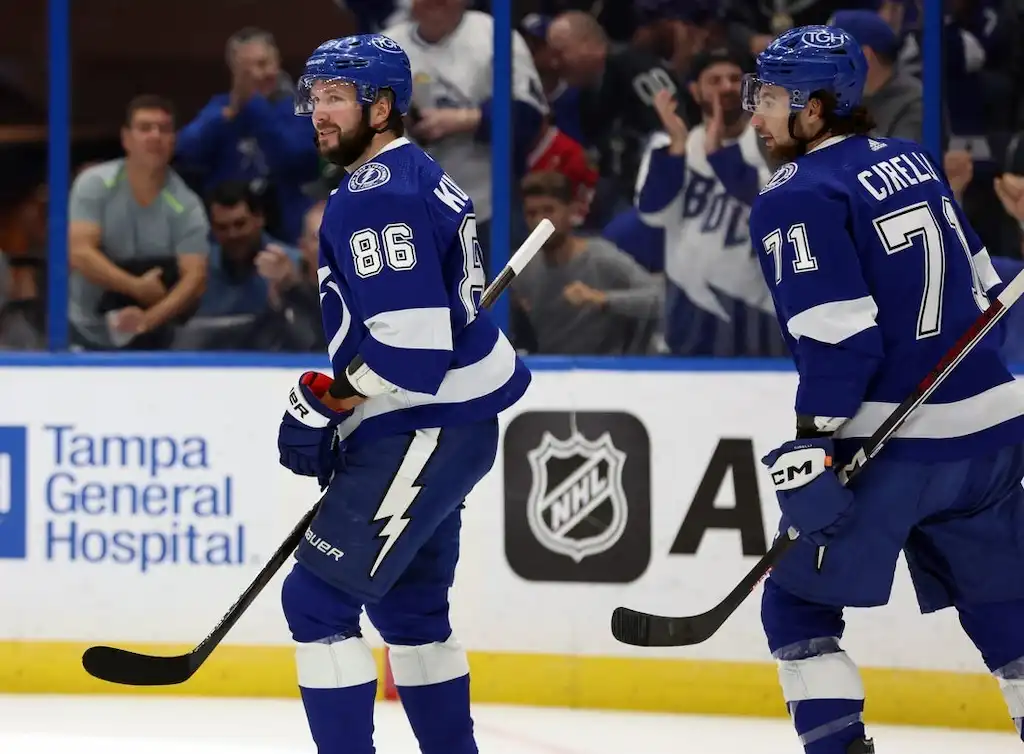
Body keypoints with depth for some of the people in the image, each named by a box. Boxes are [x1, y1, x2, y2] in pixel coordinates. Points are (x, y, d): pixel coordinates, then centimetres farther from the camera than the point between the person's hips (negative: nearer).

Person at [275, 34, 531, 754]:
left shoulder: (379, 194, -16)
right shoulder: (420, 177, 18)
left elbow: (407, 336, -24)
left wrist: (321, 406, -17)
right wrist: (339, 415, 22)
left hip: (425, 431, -11)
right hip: (447, 424, 11)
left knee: (318, 598, -11)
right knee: (409, 607, 21)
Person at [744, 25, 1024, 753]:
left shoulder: (795, 199, -10)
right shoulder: (913, 162, 12)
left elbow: (838, 335, -18)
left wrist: (813, 442, -18)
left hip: (890, 443, -7)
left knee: (798, 604, 5)